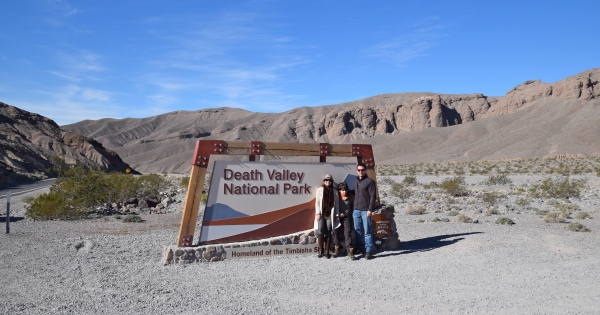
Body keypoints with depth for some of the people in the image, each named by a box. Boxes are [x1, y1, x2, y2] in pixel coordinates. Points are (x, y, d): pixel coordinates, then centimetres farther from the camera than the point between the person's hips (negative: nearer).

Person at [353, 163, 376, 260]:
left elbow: (372, 196, -8)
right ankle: (360, 248, 21)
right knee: (358, 230, 10)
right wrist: (353, 208, 14)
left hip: (365, 210, -6)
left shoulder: (370, 181, -3)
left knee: (367, 231, -5)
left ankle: (368, 251, -2)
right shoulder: (355, 181, 16)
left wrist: (370, 209, -15)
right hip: (356, 210, 6)